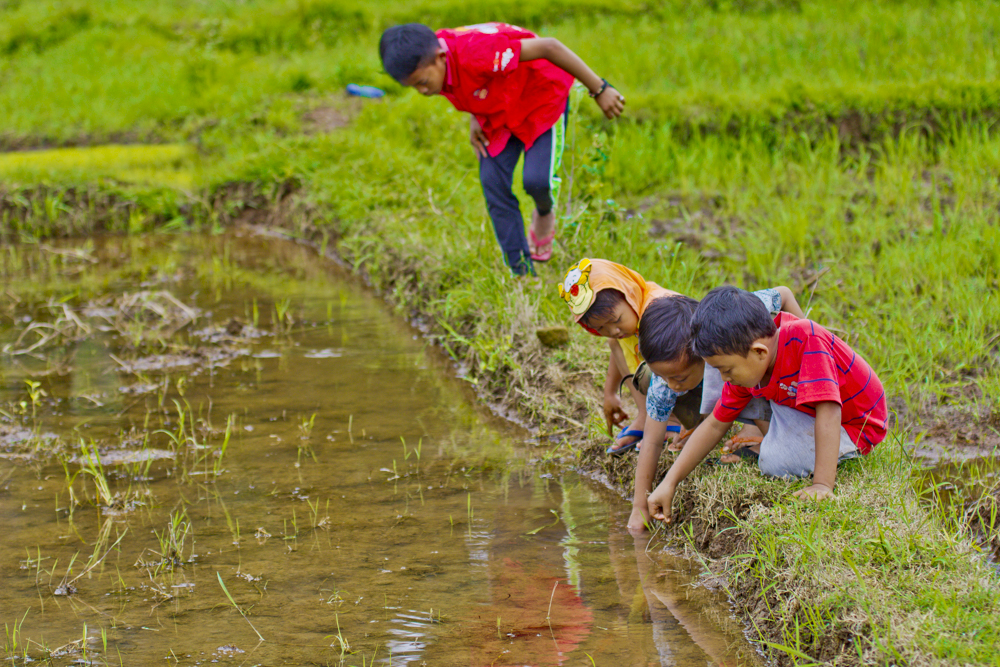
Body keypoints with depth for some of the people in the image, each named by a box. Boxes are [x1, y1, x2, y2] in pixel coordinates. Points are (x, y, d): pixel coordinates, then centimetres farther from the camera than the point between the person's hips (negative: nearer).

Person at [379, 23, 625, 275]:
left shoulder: (477, 53, -41)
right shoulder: (424, 63, -16)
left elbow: (549, 47, -37)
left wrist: (599, 90, -32)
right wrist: (474, 118, -5)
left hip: (543, 98, -7)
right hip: (498, 112, 7)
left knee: (537, 180, -22)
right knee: (493, 184, -7)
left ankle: (544, 214, 18)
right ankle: (522, 274, 2)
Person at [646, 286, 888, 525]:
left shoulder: (807, 340, -35)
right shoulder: (745, 366, -12)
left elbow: (829, 411, -41)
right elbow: (715, 425, -2)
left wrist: (823, 484, -47)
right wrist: (669, 483, -8)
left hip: (855, 426, -7)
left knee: (775, 462, -29)